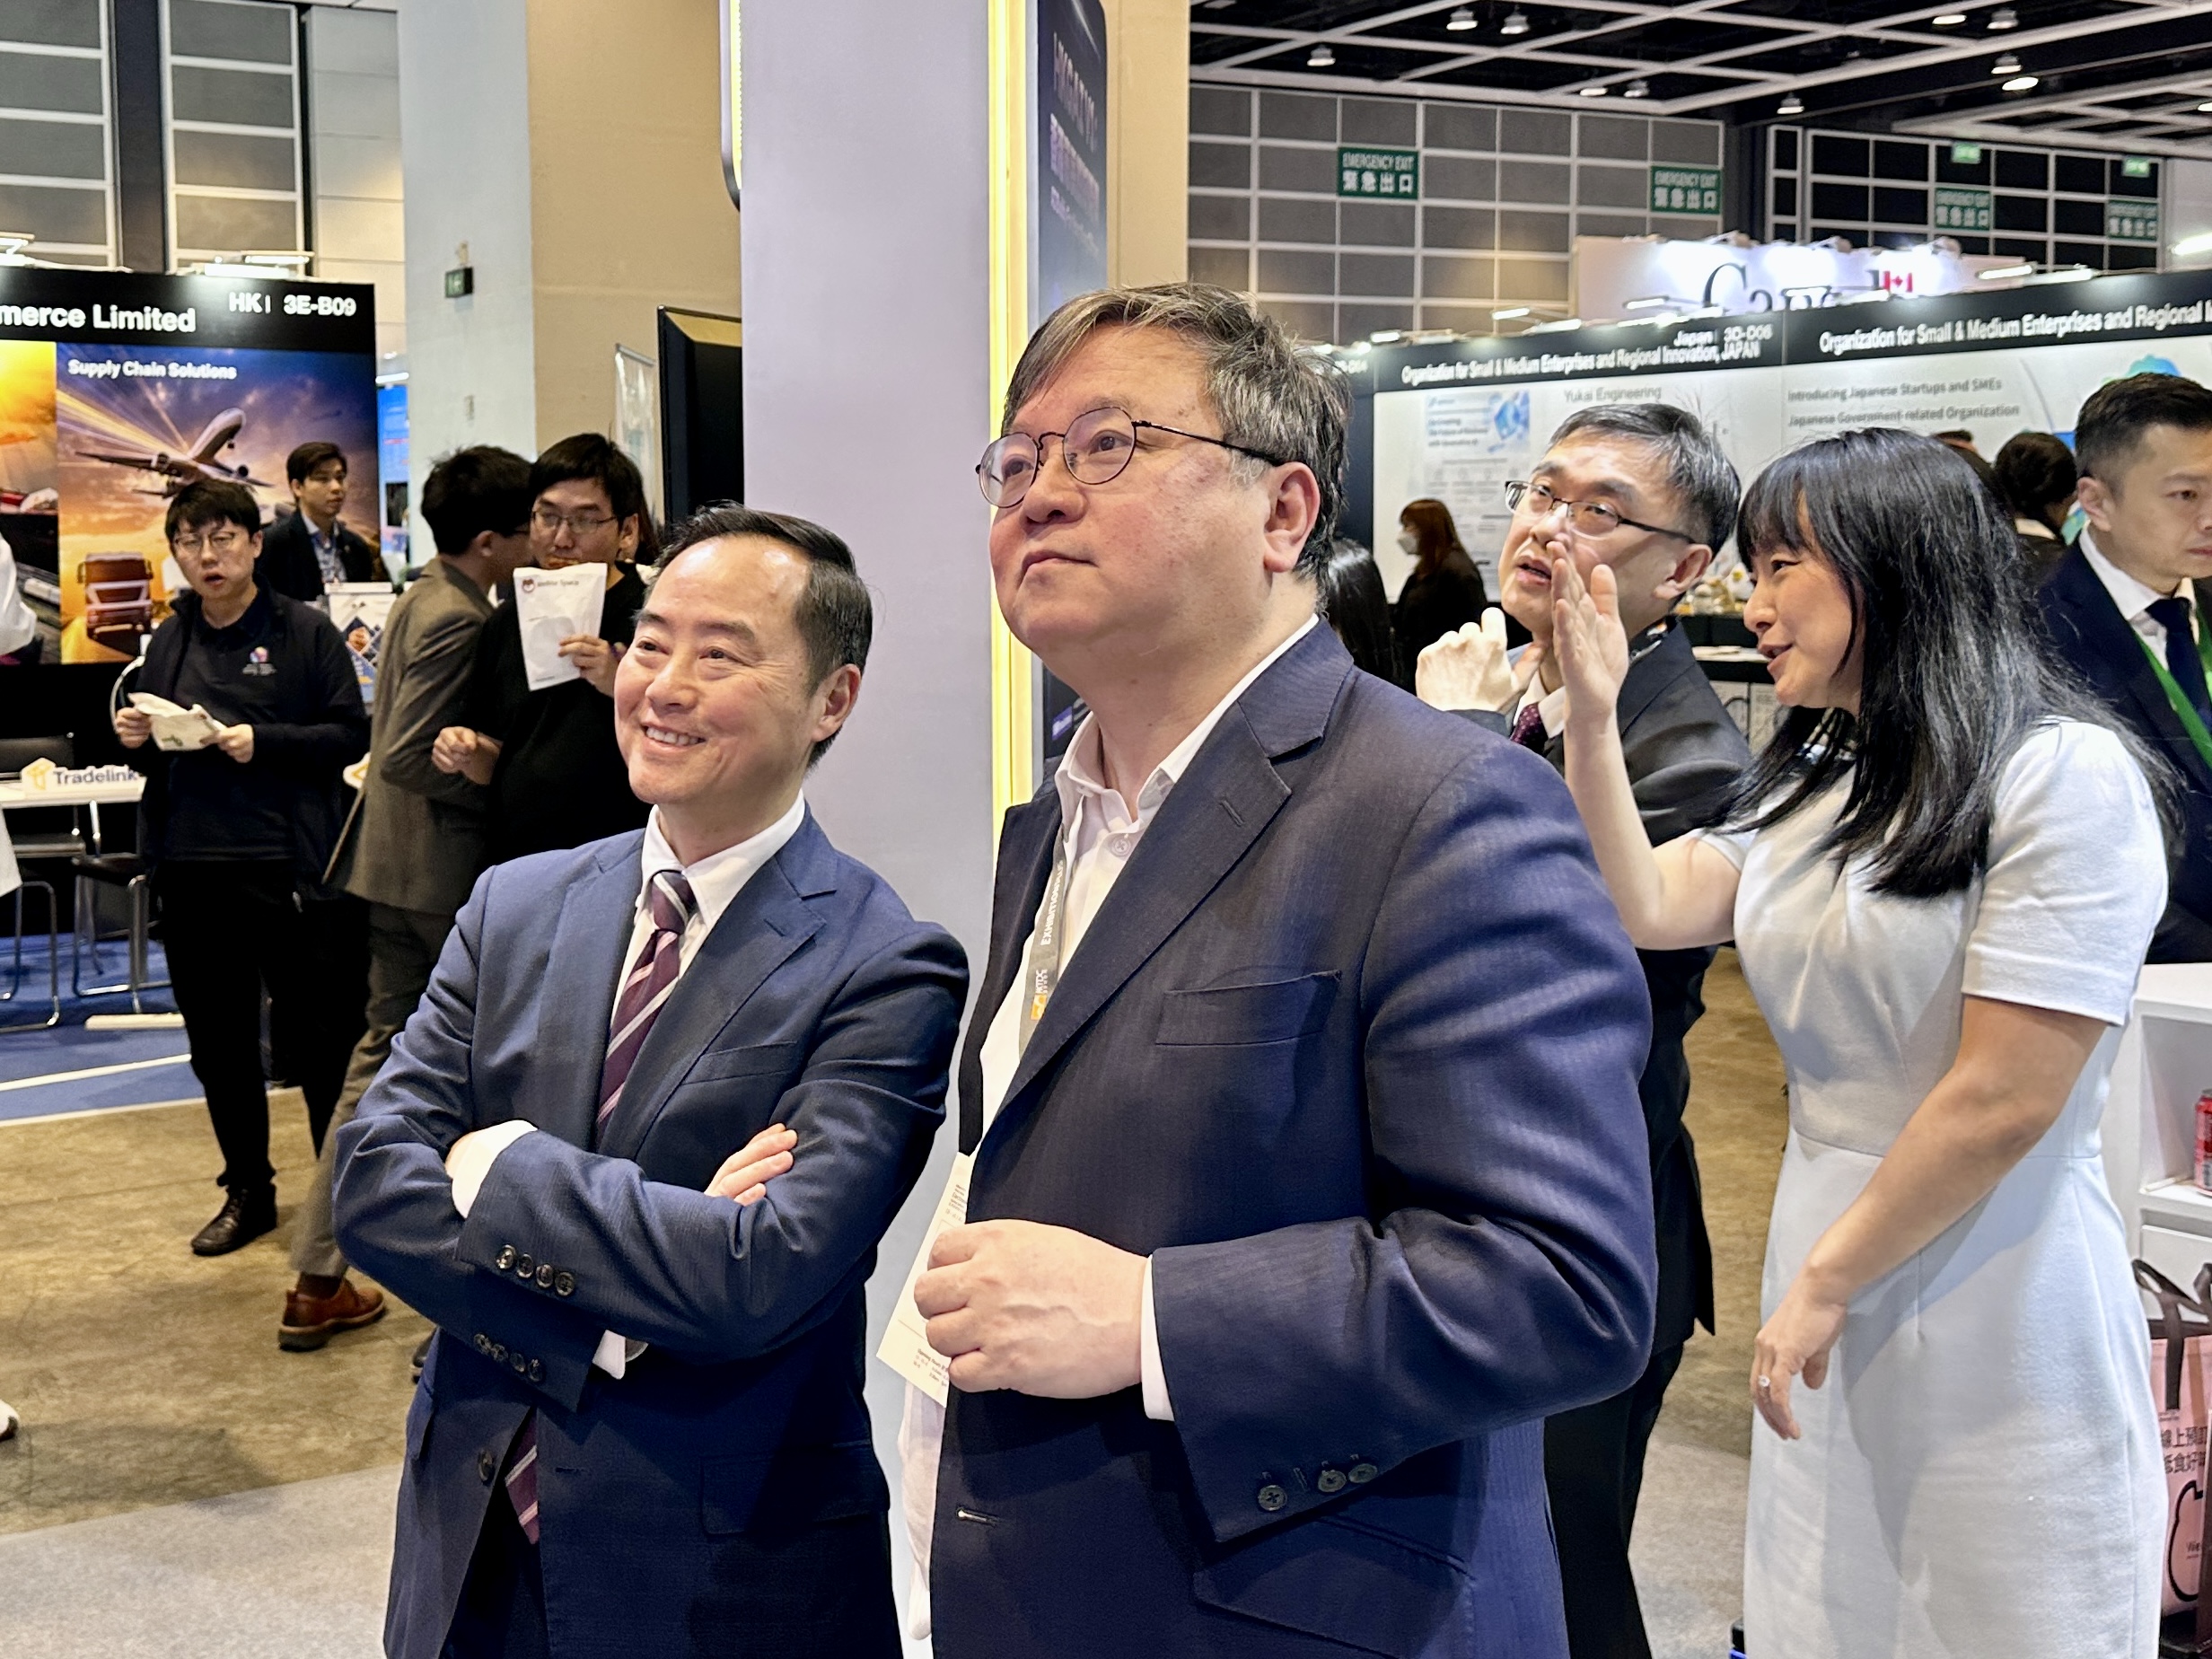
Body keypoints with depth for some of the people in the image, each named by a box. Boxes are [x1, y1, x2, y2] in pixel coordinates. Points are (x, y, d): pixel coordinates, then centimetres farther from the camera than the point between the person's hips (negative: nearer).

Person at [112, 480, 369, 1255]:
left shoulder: (306, 631, -3)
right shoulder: (169, 642, 12)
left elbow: (350, 735, -8)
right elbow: (156, 760, 18)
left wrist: (263, 742, -20)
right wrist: (138, 742, -4)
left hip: (288, 864, -5)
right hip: (192, 870, 5)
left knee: (311, 1039, 0)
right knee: (218, 1044, 13)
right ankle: (248, 1191, 27)